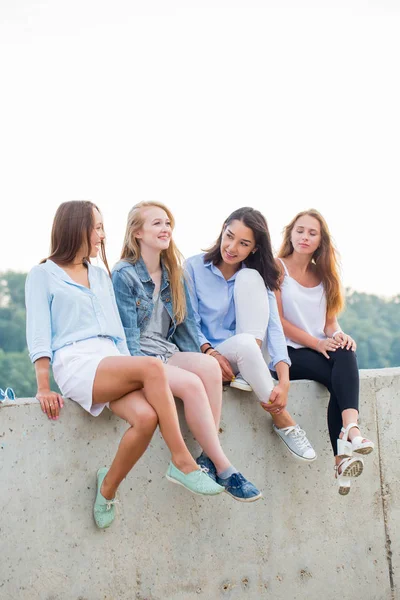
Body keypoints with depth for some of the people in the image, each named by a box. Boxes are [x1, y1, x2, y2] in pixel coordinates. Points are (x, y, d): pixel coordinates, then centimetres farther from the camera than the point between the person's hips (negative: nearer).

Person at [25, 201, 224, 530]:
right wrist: (44, 387, -11)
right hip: (75, 365, -5)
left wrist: (130, 371, 6)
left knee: (146, 416, -28)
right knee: (152, 366, -31)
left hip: (111, 362, 5)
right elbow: (38, 332, 0)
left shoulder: (101, 275, 26)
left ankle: (108, 489, -9)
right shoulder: (43, 275, 9)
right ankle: (182, 462, -27)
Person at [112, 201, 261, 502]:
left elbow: (186, 324, 14)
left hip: (169, 354, 6)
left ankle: (209, 457, -27)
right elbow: (128, 333, -9)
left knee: (209, 366, -28)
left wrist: (198, 359, 2)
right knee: (191, 383, -32)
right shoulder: (124, 275, -5)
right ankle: (223, 468, -26)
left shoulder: (173, 274, 15)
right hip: (140, 359, -6)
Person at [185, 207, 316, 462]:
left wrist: (284, 381, -28)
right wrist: (210, 351, -27)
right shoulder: (195, 267, -4)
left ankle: (249, 373, -22)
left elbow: (274, 326, -13)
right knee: (244, 343, -38)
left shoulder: (256, 277, 1)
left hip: (246, 354, 2)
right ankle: (283, 421, -25)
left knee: (249, 279, -18)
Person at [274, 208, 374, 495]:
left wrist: (337, 333, -13)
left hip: (321, 350, 4)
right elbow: (278, 320, -8)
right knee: (343, 376, -30)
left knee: (346, 355, -32)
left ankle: (347, 437, -50)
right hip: (288, 353, -4)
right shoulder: (277, 268, 1)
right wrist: (317, 343, -18)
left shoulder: (323, 274, 18)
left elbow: (330, 318, 12)